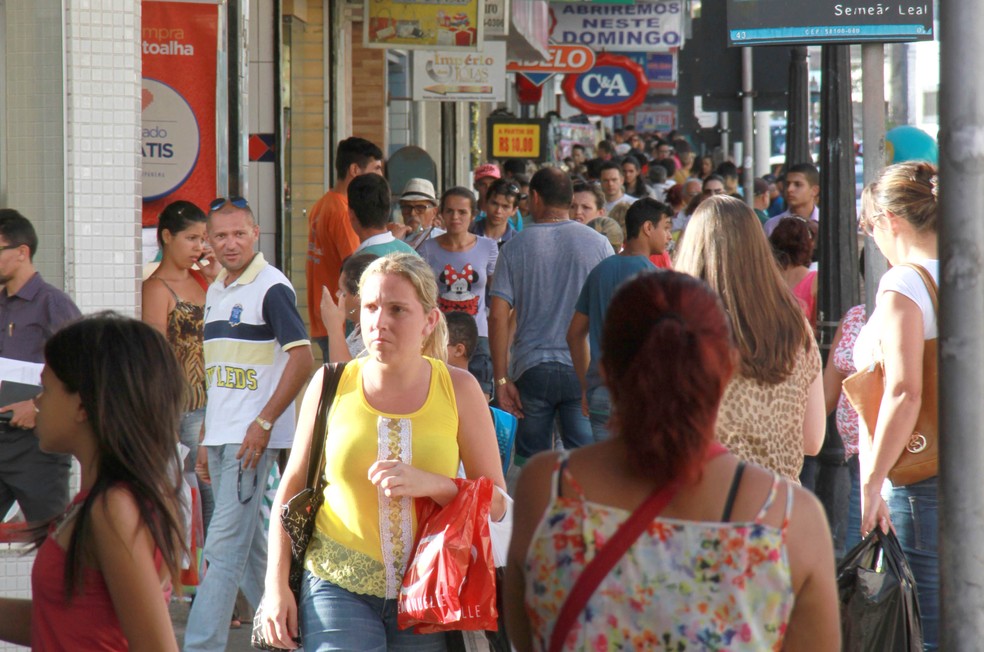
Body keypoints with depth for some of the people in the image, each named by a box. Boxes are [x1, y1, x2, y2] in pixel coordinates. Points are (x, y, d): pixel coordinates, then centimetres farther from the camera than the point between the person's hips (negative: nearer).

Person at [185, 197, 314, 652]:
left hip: (253, 437, -8)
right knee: (249, 545, 13)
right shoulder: (215, 291, 16)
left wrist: (264, 423, -20)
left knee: (225, 546, -11)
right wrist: (206, 440, 19)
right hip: (221, 436, 8)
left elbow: (302, 358, -17)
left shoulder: (271, 287, -10)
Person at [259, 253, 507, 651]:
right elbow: (292, 487, 10)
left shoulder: (458, 389, 1)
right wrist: (277, 584, 4)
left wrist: (428, 484, -16)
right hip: (338, 587, -1)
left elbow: (496, 502, 2)